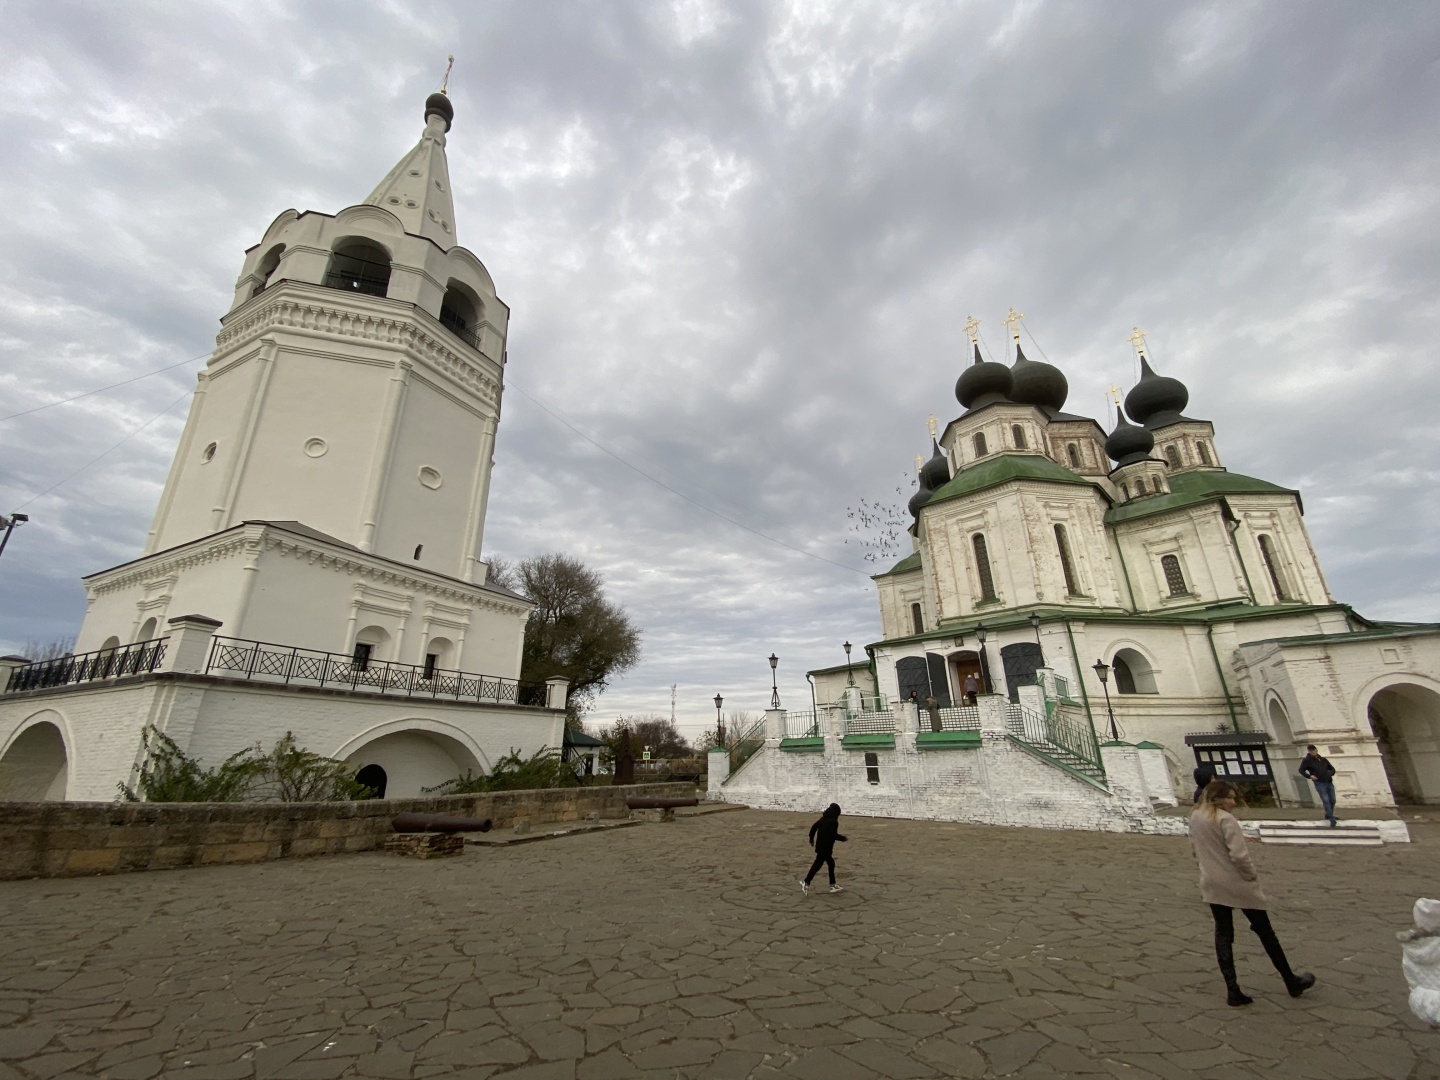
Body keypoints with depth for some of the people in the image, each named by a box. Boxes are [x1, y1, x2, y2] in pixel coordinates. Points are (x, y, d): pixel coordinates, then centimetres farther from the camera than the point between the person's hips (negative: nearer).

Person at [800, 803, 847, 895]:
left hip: (820, 845, 9)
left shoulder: (823, 819, 10)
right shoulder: (834, 822, -15)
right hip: (826, 847, -9)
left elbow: (813, 827, 12)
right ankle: (806, 883, -3)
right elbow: (833, 834, -23)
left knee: (831, 863, 17)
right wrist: (843, 838, -6)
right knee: (817, 865, -4)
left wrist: (811, 839, 22)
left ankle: (833, 886, 23)